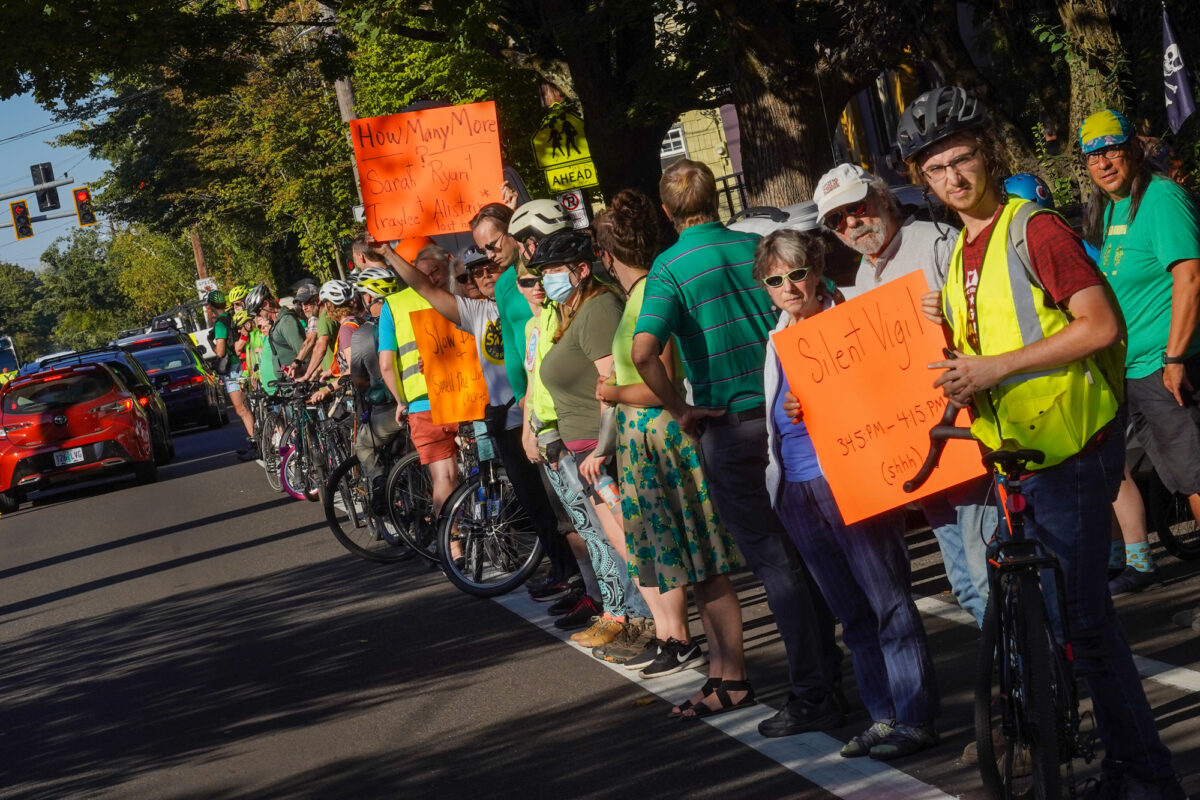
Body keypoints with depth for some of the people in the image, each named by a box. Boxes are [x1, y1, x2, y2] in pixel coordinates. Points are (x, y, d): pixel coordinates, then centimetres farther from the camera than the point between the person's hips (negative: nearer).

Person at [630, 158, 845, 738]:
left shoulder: (671, 266, -8)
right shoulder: (757, 247, 5)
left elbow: (644, 350, -23)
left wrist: (680, 410, -11)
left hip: (731, 426, -4)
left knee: (775, 562, 0)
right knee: (807, 549, 17)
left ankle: (811, 696, 2)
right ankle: (825, 664, 28)